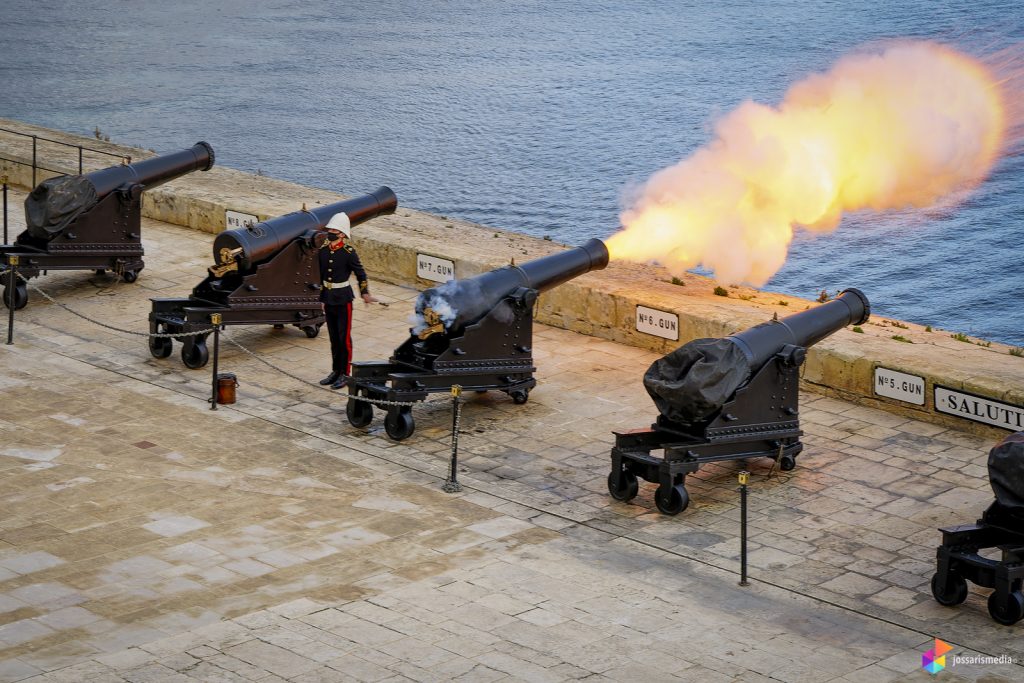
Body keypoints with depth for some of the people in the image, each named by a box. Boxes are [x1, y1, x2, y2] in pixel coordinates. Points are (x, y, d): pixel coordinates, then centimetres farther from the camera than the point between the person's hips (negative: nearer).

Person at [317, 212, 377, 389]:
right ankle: (335, 371, 23)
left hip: (343, 300, -5)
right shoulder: (322, 251, 3)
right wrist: (322, 298, 16)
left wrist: (365, 294, -8)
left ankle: (345, 374, 8)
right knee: (333, 337, 14)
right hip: (328, 299, 5)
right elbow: (321, 275, 12)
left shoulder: (348, 253, -13)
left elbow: (361, 274, -5)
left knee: (344, 337, 1)